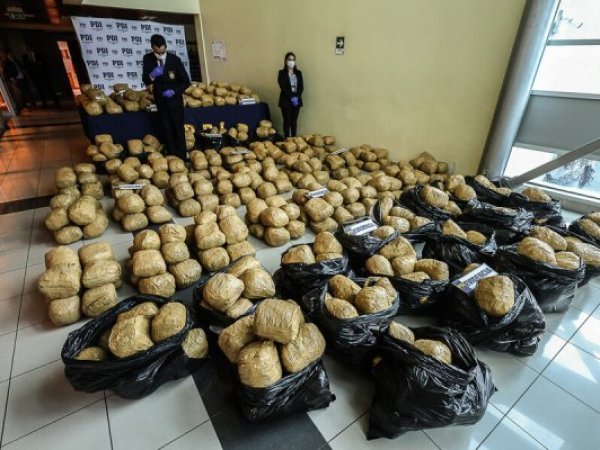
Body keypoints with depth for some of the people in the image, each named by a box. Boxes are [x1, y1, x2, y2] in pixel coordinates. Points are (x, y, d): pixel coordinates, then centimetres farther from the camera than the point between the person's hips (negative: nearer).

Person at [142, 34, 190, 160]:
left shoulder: (175, 59, -14)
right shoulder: (147, 59, -8)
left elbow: (186, 81, -9)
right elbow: (145, 81, -6)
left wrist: (174, 91, -22)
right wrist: (152, 75, -28)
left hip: (175, 99, -2)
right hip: (160, 100, 3)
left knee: (178, 129, 0)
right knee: (167, 130, 6)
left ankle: (182, 158, 5)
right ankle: (172, 157, 12)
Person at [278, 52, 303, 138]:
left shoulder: (298, 73, 12)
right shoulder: (282, 73, 1)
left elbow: (301, 87, 5)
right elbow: (283, 87, -8)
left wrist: (297, 97, -11)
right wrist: (291, 98, -16)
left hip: (297, 100, 3)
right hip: (286, 101, -3)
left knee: (294, 121, 6)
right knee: (287, 121, -3)